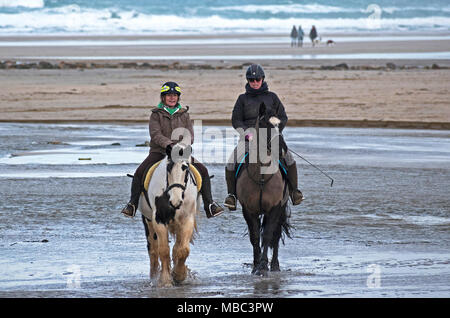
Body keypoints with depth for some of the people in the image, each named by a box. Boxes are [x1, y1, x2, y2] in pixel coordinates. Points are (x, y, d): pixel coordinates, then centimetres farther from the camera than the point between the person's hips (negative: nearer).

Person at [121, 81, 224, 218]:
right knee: (140, 172, -24)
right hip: (159, 151, -2)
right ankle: (132, 204, -9)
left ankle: (209, 205, -9)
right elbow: (155, 134, -11)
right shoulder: (156, 114, 2)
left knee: (203, 170, -16)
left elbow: (190, 135, 5)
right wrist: (168, 144, -29)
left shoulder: (184, 114, 11)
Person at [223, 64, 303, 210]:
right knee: (231, 164, -20)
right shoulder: (243, 99, 13)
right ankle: (231, 194, -5)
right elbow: (236, 120, 7)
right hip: (248, 137, 0)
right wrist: (246, 133, -11)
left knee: (288, 157, -22)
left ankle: (294, 190, -10)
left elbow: (283, 117, 12)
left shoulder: (272, 97, 14)